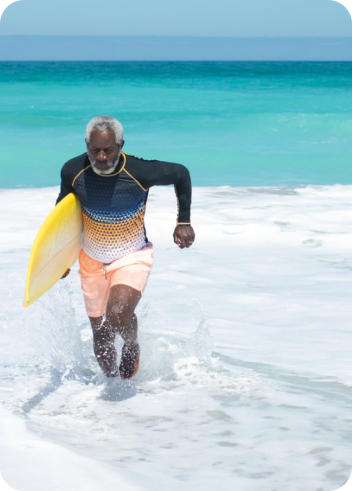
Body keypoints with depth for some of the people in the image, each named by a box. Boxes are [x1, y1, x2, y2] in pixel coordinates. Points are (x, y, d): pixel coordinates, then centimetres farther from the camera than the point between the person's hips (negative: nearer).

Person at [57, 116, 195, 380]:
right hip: (92, 260, 3)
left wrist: (184, 222, -2)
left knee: (118, 315, -28)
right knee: (101, 338, 10)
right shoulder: (73, 171, -17)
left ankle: (132, 346, 8)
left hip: (132, 258, -3)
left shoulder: (140, 172, -25)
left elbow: (181, 174, -4)